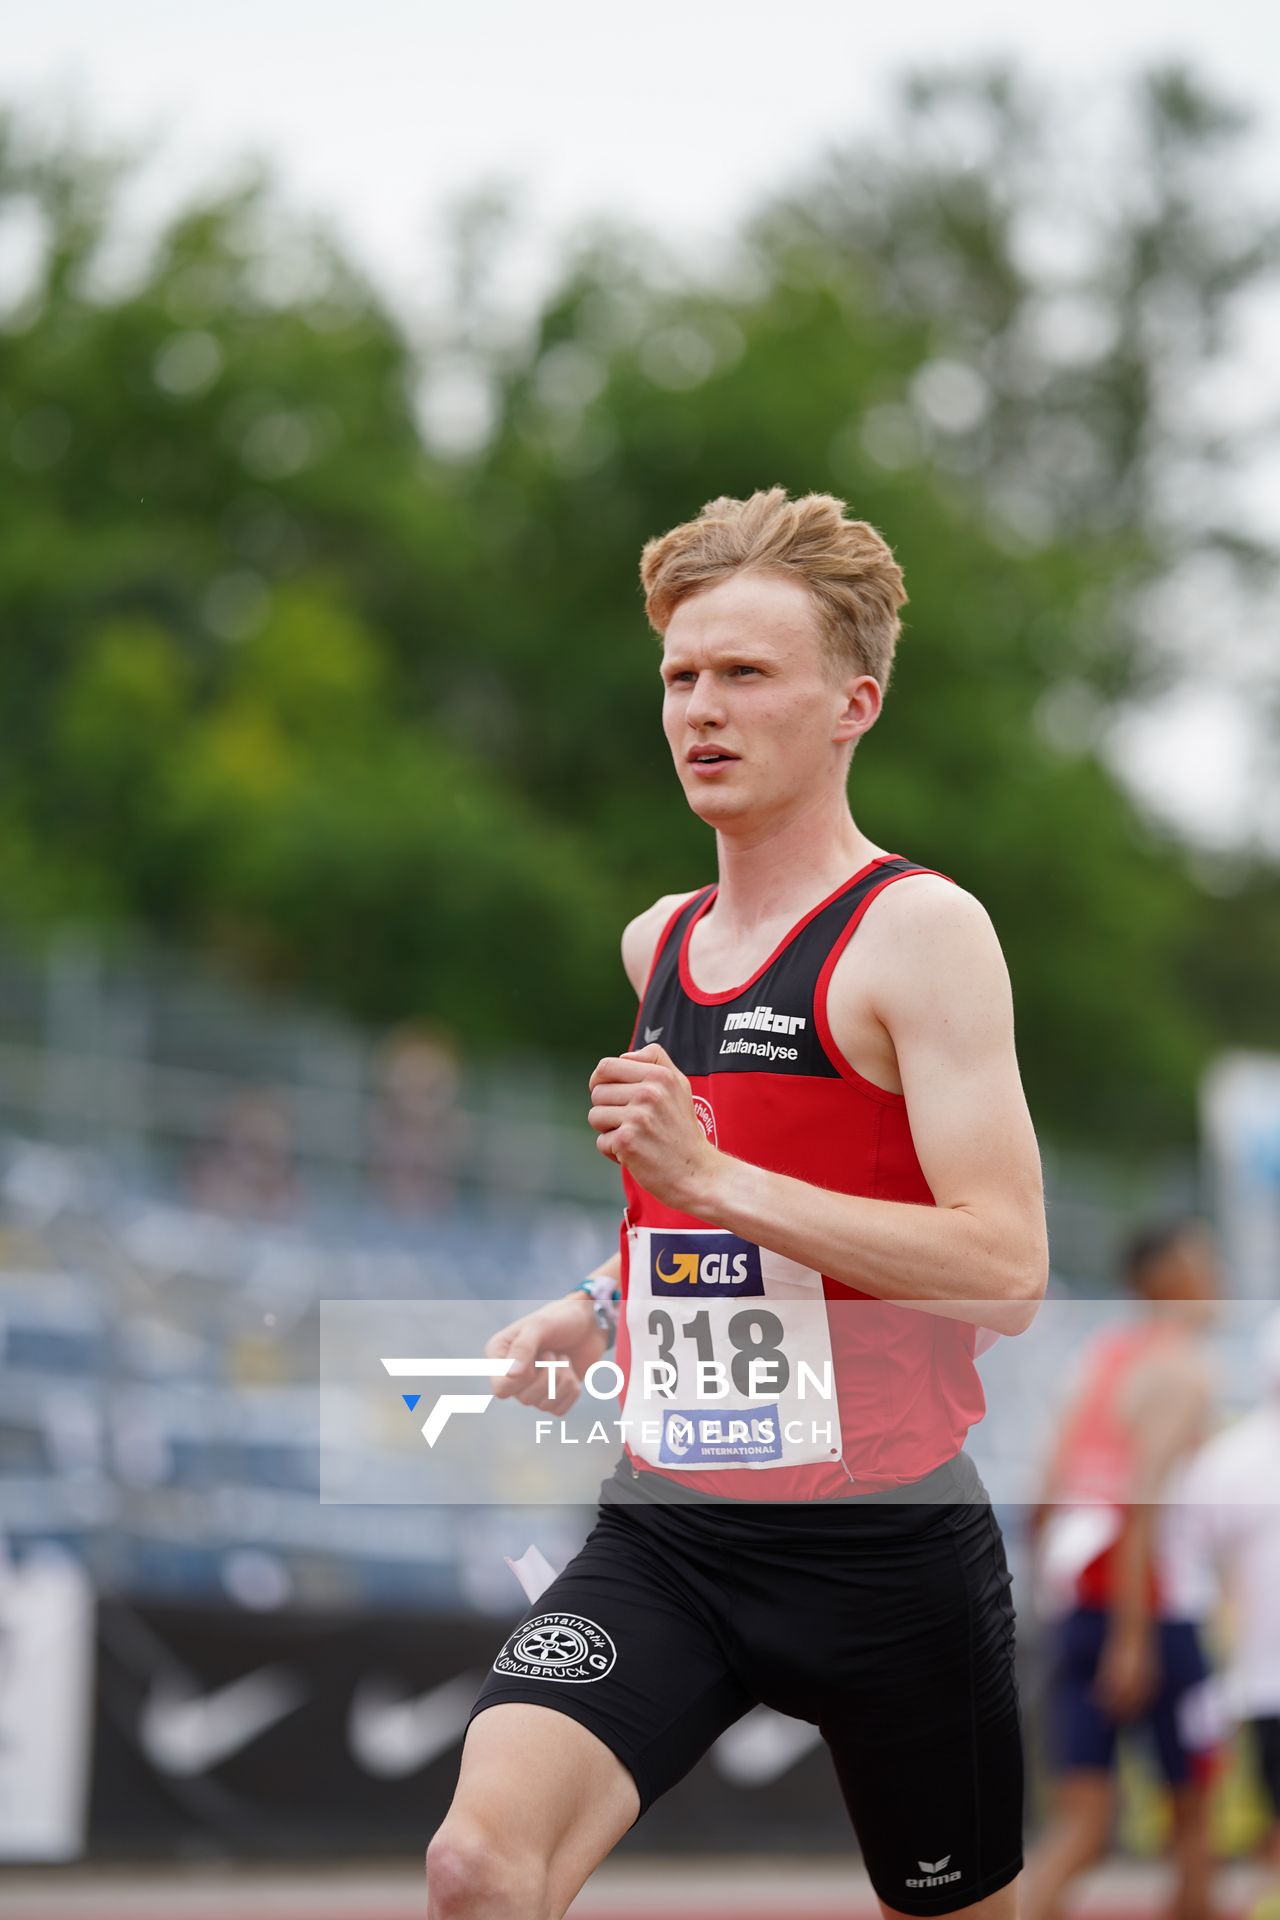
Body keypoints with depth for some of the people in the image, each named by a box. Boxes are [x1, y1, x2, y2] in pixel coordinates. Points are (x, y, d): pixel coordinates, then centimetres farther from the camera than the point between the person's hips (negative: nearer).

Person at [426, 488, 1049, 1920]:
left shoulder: (919, 931, -10)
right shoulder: (657, 944, 13)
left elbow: (1005, 1274, -20)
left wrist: (711, 1176, -23)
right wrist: (597, 1309, 10)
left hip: (886, 1541, -5)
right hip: (670, 1528, 5)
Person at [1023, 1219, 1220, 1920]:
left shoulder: (1100, 1357, 14)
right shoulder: (1178, 1369, -9)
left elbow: (1047, 1502, 14)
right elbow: (1142, 1508, -19)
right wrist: (1133, 1640, -21)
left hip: (1078, 1611, 7)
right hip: (1153, 1612, -7)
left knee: (1082, 1822, 2)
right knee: (1196, 1806, 10)